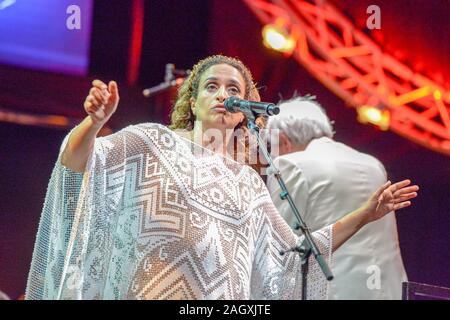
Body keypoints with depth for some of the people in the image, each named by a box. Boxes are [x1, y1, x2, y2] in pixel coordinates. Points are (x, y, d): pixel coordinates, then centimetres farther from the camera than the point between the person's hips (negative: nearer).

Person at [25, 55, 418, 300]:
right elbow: (77, 161, -6)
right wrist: (95, 121, -28)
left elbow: (293, 253, 18)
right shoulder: (155, 142, 5)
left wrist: (365, 214, 14)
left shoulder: (248, 181, 16)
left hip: (224, 295, 4)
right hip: (156, 291, -3)